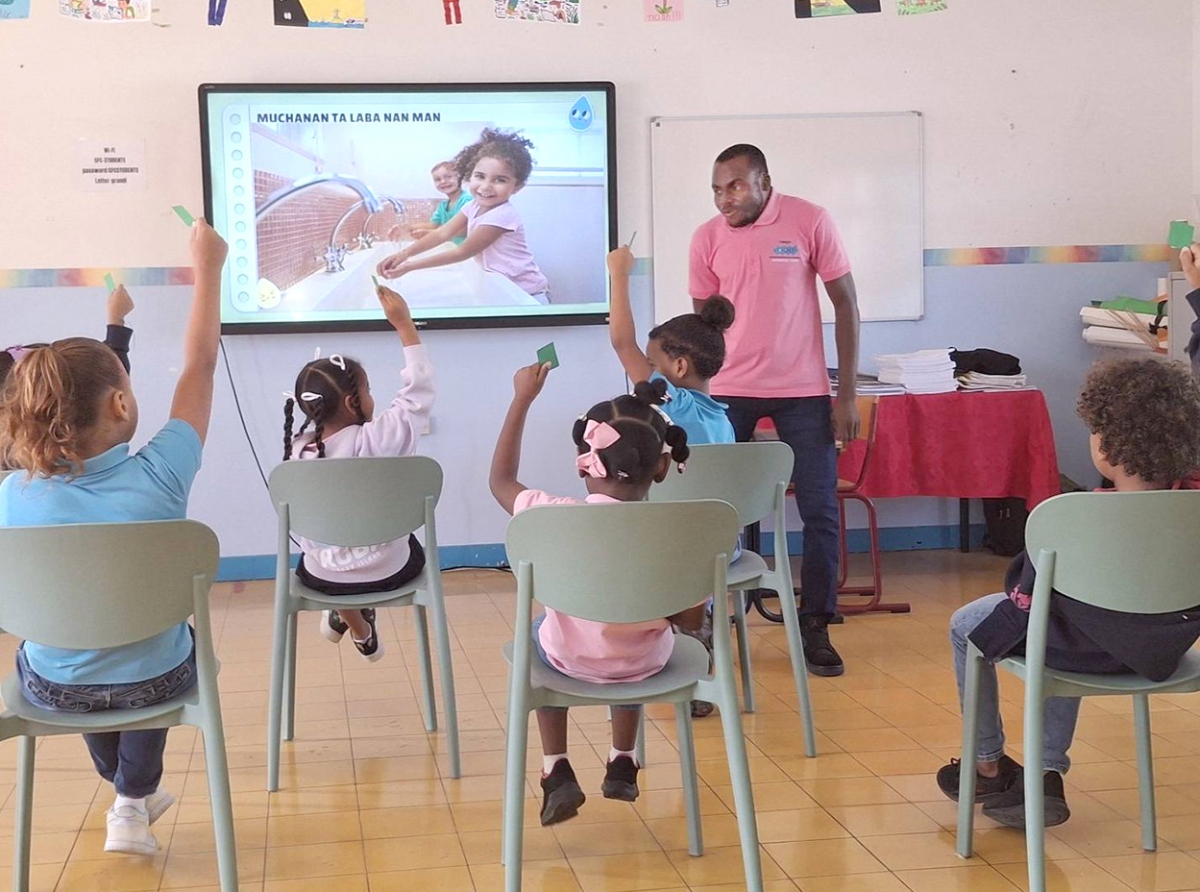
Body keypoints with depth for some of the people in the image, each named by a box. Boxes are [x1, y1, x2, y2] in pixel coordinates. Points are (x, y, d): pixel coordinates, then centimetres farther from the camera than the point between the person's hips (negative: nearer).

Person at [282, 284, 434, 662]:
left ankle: (358, 628, 42)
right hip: (387, 573, -3)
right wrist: (404, 324, -13)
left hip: (323, 577, 3)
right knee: (409, 546, 33)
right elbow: (419, 391, -15)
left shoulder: (297, 451, -11)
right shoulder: (377, 440, -24)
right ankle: (360, 619, 35)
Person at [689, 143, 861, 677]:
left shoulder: (810, 223, -6)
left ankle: (815, 628, 14)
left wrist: (847, 393, -6)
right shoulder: (707, 239, 0)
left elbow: (845, 303, -2)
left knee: (819, 511, 2)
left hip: (803, 392, -1)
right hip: (728, 392, 1)